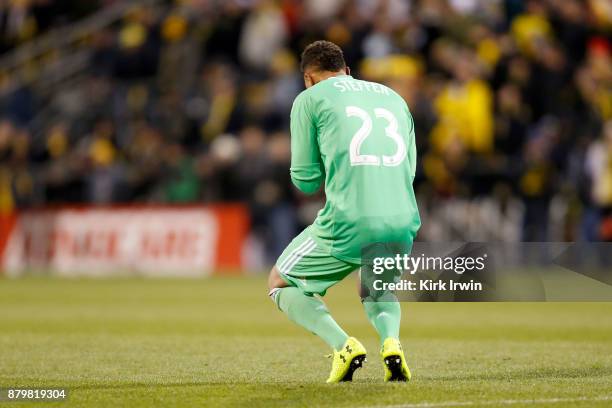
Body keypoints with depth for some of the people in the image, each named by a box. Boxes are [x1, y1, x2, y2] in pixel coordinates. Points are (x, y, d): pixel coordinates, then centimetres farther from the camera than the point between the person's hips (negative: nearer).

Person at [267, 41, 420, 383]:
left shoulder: (310, 99, 8)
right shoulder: (393, 97, 22)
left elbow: (306, 180, 7)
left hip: (347, 225, -5)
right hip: (403, 223, 5)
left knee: (281, 284, 19)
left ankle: (343, 345, -5)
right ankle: (391, 341, 0)